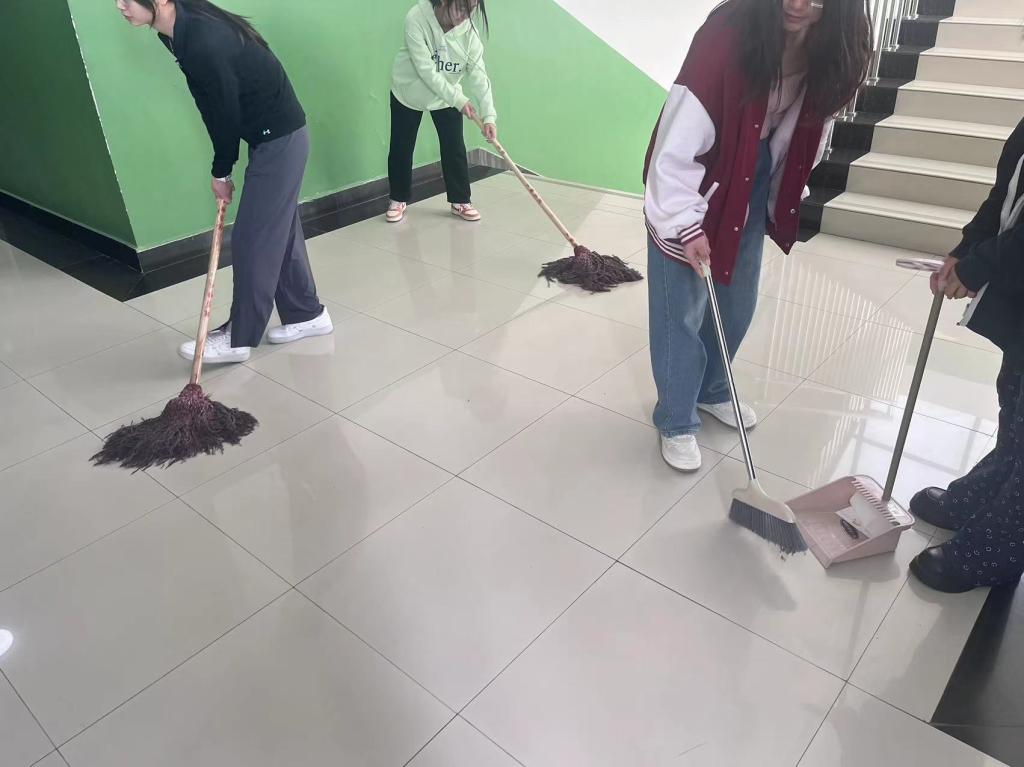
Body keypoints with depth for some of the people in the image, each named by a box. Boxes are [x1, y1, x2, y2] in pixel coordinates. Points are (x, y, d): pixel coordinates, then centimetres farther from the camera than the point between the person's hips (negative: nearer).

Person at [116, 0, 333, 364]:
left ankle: (239, 338, 9)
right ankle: (307, 314, 28)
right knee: (280, 229, 15)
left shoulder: (204, 42, -27)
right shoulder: (177, 30, 2)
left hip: (280, 137, -9)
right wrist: (221, 168, 8)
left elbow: (227, 112, -17)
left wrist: (221, 172, -3)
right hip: (272, 135, 9)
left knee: (254, 238, -2)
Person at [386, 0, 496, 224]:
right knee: (401, 149, 7)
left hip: (447, 96, 2)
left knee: (455, 149, -1)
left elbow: (478, 74, -23)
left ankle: (460, 201, 15)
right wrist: (458, 99, -32)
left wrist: (489, 115, -33)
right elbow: (426, 71, -32)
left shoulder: (469, 30, -22)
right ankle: (398, 199, 26)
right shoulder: (416, 19, -31)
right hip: (408, 92, -2)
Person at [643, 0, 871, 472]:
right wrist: (686, 223, -31)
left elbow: (811, 124, 10)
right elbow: (679, 139, -28)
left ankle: (710, 390, 40)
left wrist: (785, 201, 14)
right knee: (681, 311, 1)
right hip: (696, 186, -6)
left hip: (755, 190, 7)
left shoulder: (827, 48, -7)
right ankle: (676, 422, 17)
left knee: (737, 304, 16)